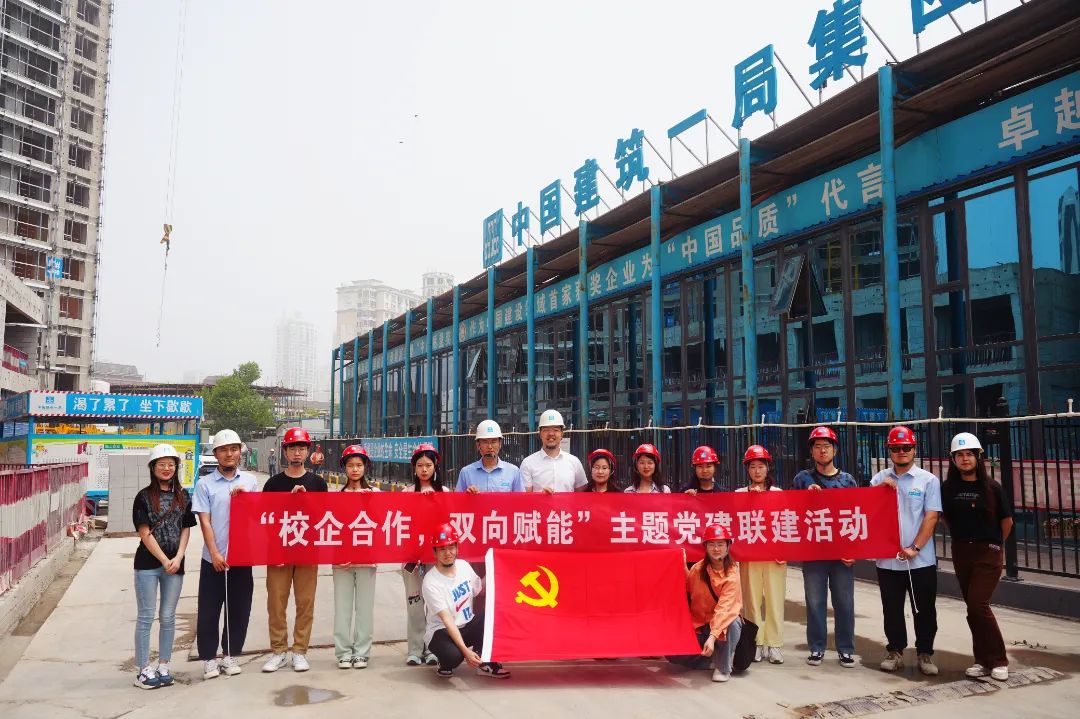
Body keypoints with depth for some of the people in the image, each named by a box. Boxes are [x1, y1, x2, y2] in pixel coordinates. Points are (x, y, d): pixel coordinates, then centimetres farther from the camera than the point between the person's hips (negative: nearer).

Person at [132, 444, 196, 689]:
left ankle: (163, 666, 20)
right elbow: (145, 533, -6)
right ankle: (144, 669, 10)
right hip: (148, 563, -3)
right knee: (146, 617, 2)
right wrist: (164, 560, -10)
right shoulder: (144, 496, -2)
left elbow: (186, 529, 6)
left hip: (175, 564, 3)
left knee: (168, 617, 10)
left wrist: (177, 558, -7)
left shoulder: (183, 496, 7)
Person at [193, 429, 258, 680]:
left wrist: (244, 496, -9)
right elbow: (204, 521, -4)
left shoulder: (249, 481, 7)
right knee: (209, 611, 4)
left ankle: (230, 655, 22)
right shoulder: (205, 484, 0)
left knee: (239, 610, 8)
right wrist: (214, 553, -12)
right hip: (214, 558, -2)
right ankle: (209, 658, 17)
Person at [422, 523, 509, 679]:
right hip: (441, 631, -5)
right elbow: (447, 620, -26)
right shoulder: (431, 582, -21)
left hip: (467, 626, 5)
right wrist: (465, 650, -34)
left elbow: (481, 589, 15)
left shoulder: (464, 566, -2)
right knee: (453, 655, -36)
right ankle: (446, 665, 2)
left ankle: (486, 662, -6)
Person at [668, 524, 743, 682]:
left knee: (732, 624, -38)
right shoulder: (697, 569, -5)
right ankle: (712, 659, 12)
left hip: (724, 620, -3)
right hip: (699, 623, 4)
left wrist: (712, 637, -39)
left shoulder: (732, 574, -18)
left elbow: (724, 608, -28)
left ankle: (723, 667, -14)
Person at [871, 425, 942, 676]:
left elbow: (931, 518, -6)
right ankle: (895, 651, 24)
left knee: (925, 610, 8)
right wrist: (880, 489, -11)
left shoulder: (928, 480, -1)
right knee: (892, 610, 11)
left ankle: (925, 653, 22)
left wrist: (914, 548, -14)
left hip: (921, 560, -2)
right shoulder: (879, 479, 6)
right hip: (887, 559, 2)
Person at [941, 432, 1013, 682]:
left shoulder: (992, 487, -6)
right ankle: (983, 660, 17)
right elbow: (946, 517, 14)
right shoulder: (948, 487, 0)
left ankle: (997, 661, 3)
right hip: (961, 552, 3)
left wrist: (994, 543, 12)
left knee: (977, 605, -12)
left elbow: (1007, 520, 4)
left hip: (988, 553, -3)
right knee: (974, 606, 8)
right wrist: (961, 536, 11)